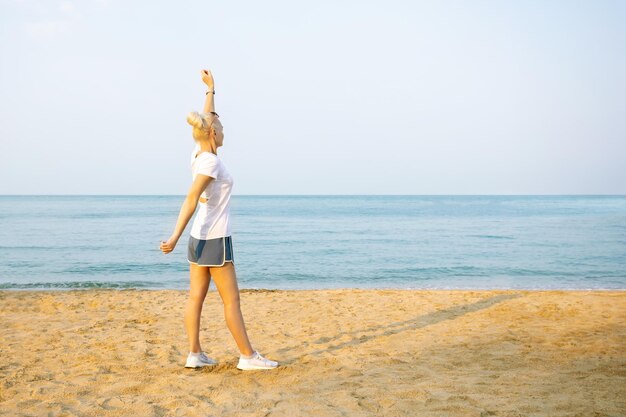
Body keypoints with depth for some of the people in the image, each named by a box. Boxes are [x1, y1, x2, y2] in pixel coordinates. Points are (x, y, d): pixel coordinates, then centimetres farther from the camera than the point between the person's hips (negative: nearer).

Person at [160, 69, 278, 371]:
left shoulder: (198, 154, 5)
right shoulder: (211, 163, -18)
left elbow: (208, 120, 21)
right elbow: (191, 200, -26)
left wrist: (211, 88, 29)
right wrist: (175, 237, -31)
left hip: (199, 238, 9)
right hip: (215, 240, -9)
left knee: (196, 297, 7)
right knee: (231, 301, -2)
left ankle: (195, 354, 11)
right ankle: (248, 356, 4)